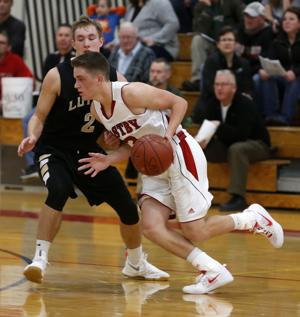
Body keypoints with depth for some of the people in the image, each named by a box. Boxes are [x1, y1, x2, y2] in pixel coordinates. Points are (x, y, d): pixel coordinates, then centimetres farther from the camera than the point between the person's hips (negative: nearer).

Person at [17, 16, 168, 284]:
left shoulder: (115, 79, -7)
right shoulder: (57, 76, -17)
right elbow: (39, 116, -11)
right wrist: (32, 137, -32)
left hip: (89, 149, 4)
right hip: (55, 148, -4)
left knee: (128, 207, 6)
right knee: (59, 191, -36)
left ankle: (136, 264, 32)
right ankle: (40, 258, -27)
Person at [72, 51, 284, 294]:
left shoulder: (131, 93, -21)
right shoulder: (97, 109, 3)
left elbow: (179, 102, -14)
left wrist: (167, 135, -27)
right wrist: (108, 161, -3)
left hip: (181, 155, -8)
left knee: (195, 232, -8)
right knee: (151, 227, -9)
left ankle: (254, 218, 16)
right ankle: (213, 272, 0)